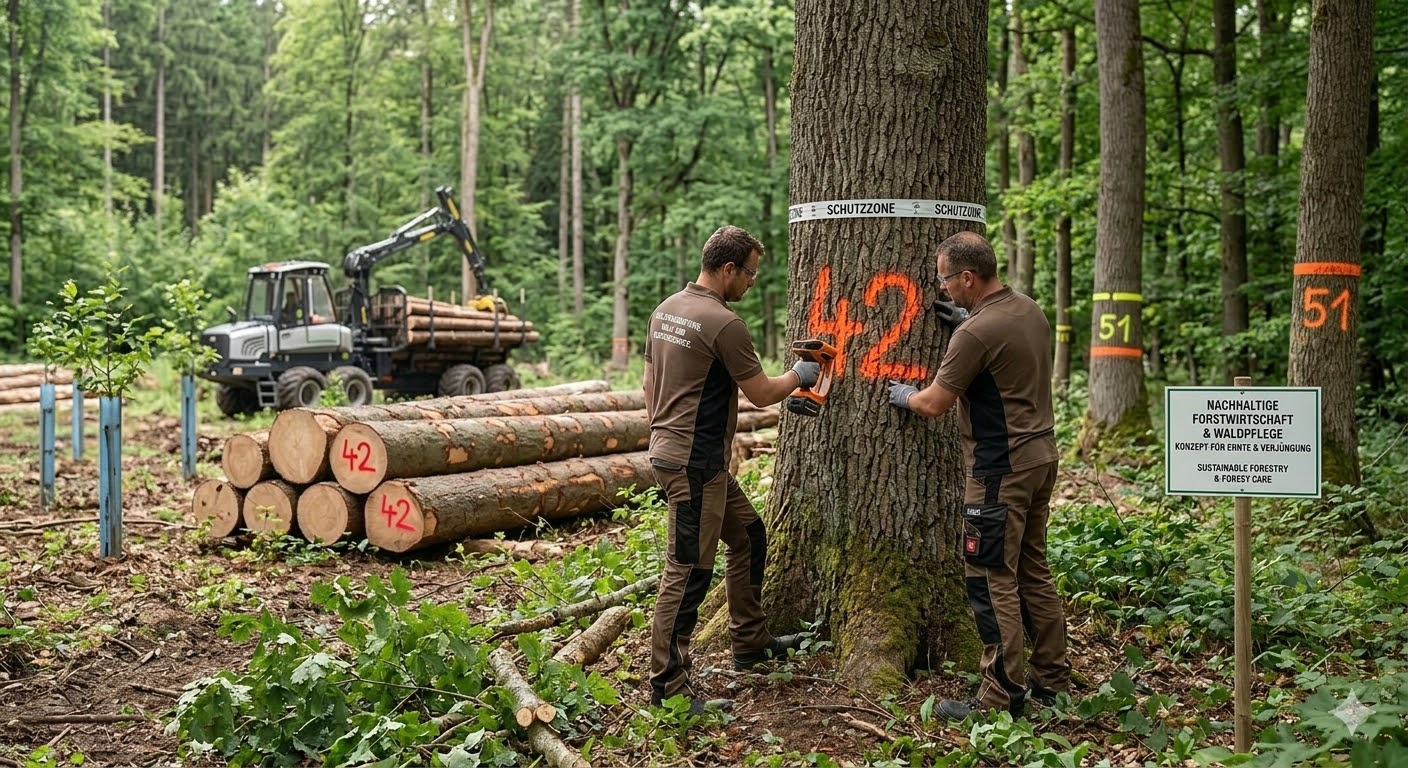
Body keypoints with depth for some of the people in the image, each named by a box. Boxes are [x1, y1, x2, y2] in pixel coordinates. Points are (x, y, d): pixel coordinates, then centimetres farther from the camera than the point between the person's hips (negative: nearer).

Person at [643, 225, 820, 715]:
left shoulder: (665, 310, 10)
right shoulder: (723, 324, -18)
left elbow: (650, 383, 17)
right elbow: (761, 394, -10)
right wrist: (799, 375, 8)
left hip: (669, 451, 10)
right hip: (696, 463, -10)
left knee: (749, 537, 21)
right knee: (688, 573, -4)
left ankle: (750, 642, 33)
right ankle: (667, 687, 3)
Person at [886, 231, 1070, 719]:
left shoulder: (977, 333, -20)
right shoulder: (1030, 311, 8)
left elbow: (935, 404, -13)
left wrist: (903, 396, 8)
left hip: (1000, 467, -9)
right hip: (1040, 455, 9)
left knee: (992, 582, -3)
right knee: (1033, 573, 16)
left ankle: (1001, 697, 2)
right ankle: (1052, 680, 24)